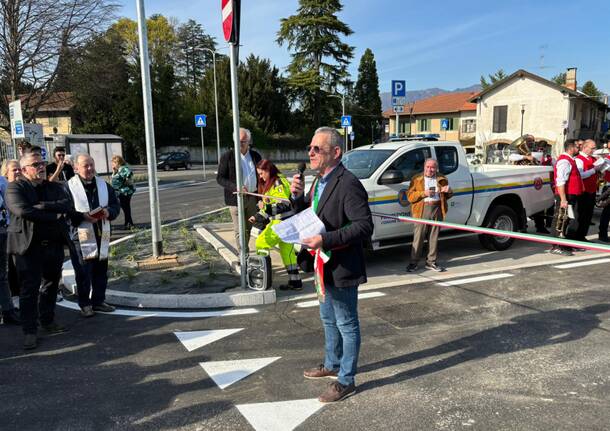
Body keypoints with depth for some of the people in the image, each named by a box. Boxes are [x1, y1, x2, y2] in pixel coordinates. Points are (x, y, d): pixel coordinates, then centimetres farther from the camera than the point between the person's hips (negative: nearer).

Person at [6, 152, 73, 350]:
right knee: (29, 289, -1)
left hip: (54, 244, 5)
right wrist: (53, 216, -16)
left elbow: (66, 205, -7)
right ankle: (30, 331, 8)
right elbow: (22, 210, -21)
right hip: (28, 246, -5)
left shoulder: (55, 187, 12)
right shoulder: (15, 188, -3)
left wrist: (41, 206, -19)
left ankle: (48, 321, 31)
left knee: (51, 285, 15)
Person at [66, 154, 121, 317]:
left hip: (101, 236, 5)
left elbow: (116, 205, 13)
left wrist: (109, 212, -8)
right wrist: (83, 216, -21)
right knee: (83, 273, 0)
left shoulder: (104, 185, 11)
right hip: (81, 238, -5)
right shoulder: (69, 186, -5)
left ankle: (98, 301, 25)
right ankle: (85, 304, 14)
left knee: (101, 271, 12)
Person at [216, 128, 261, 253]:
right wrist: (236, 187, -23)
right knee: (240, 231, -3)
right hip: (236, 199, -4)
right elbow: (220, 178, -8)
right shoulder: (227, 156, -5)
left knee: (248, 229, 14)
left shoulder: (255, 156, 8)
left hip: (252, 198, 4)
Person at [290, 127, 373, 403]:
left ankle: (346, 380, 23)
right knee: (329, 320, 24)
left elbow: (365, 226, -27)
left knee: (347, 325, 7)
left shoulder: (348, 185, -22)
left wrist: (326, 240, -31)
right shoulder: (319, 181, 8)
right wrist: (297, 196, -5)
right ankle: (332, 365, 44)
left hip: (342, 268, -9)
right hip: (324, 266, 10)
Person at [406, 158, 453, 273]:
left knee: (433, 238, 8)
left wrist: (449, 191, -3)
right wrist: (423, 193, -15)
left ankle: (431, 262, 18)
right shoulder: (416, 179, 6)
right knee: (418, 238, -3)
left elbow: (447, 196, 21)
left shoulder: (442, 179, 15)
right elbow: (410, 196, -1)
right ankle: (413, 262, 5)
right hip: (422, 210, -3)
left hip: (437, 210, 3)